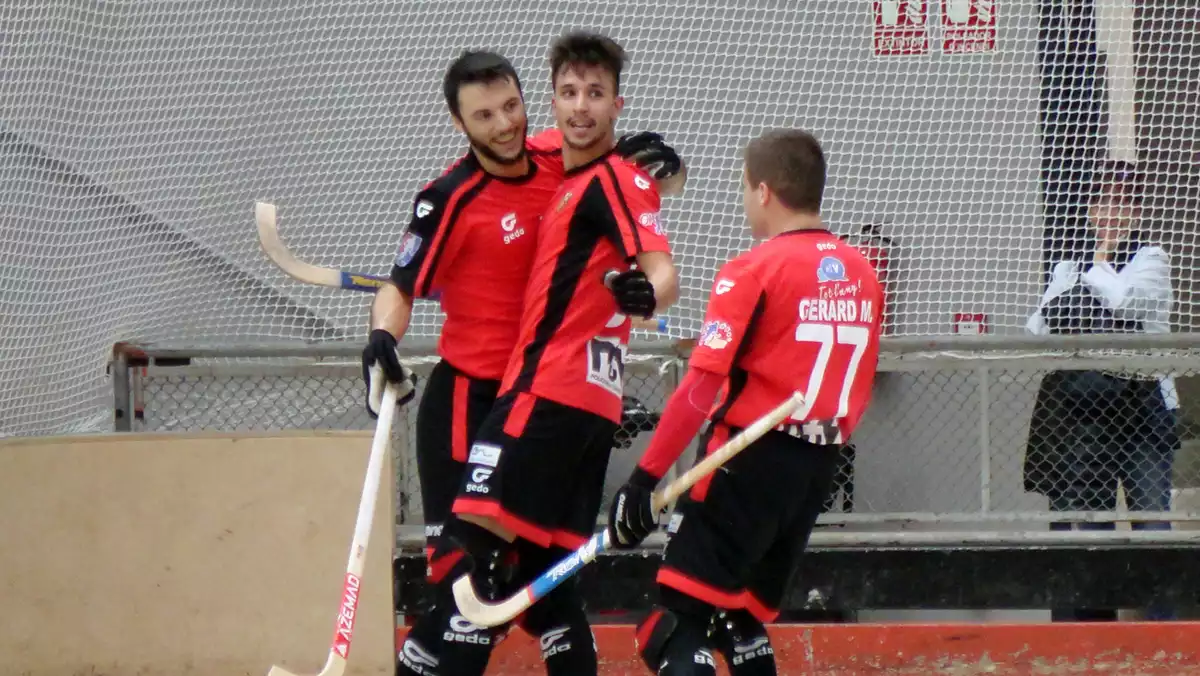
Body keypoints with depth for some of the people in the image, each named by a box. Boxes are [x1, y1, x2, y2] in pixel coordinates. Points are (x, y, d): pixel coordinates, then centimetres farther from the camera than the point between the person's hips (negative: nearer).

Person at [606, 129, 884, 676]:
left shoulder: (755, 270, -10)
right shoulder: (861, 273, 11)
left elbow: (701, 388, -16)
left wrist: (646, 476, -15)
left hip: (749, 463, -7)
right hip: (818, 466, 7)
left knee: (676, 625, -9)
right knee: (740, 619, 20)